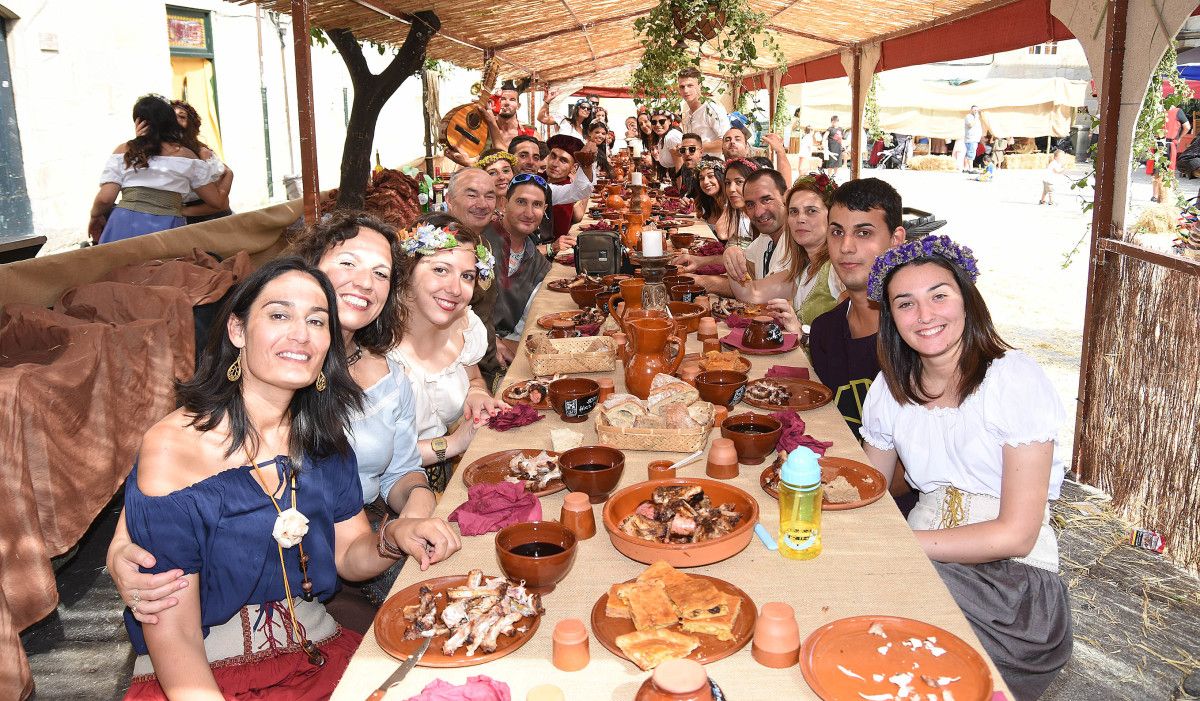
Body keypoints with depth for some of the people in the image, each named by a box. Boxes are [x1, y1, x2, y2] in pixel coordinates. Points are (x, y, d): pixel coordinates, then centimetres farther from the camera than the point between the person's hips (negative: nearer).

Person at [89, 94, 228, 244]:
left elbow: (105, 198, 2)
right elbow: (219, 203, 10)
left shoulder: (123, 151, 10)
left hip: (125, 226, 1)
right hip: (168, 230, 0)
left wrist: (94, 217, 23)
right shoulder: (186, 155, 10)